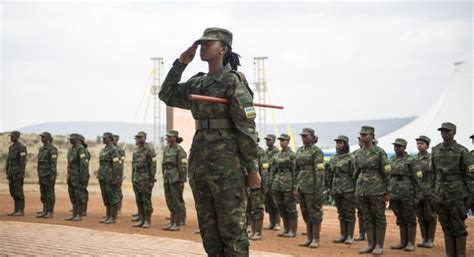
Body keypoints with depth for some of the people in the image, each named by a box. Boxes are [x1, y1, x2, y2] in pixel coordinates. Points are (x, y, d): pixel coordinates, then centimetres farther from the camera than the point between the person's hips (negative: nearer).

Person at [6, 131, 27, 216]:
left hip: (18, 172, -9)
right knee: (13, 192, 8)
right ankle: (16, 210, 12)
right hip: (12, 173, 9)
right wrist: (8, 173, 16)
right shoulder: (11, 147, 17)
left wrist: (22, 174, -22)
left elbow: (23, 161, -17)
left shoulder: (21, 147, -12)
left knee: (19, 191, -8)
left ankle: (21, 211, -4)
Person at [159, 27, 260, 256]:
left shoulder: (234, 81, -8)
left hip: (227, 163, -7)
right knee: (208, 228, 10)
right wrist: (181, 63, 11)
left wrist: (252, 169, -13)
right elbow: (166, 95, 19)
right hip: (200, 162, 7)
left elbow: (246, 128, -11)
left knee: (232, 227, -3)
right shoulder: (197, 83, 13)